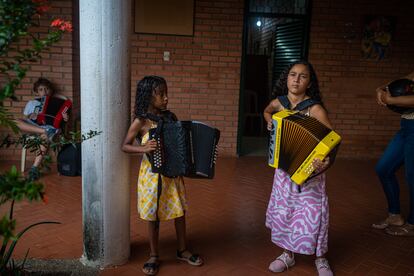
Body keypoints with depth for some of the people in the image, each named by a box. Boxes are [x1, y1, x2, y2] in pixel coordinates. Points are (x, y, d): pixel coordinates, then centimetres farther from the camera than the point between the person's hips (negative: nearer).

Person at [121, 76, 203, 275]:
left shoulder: (171, 117, 2)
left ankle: (182, 250, 31)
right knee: (153, 216, 8)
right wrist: (143, 148, -25)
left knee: (180, 211, 12)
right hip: (152, 174, -4)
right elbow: (125, 146, -8)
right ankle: (154, 256, 27)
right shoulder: (141, 122, -11)